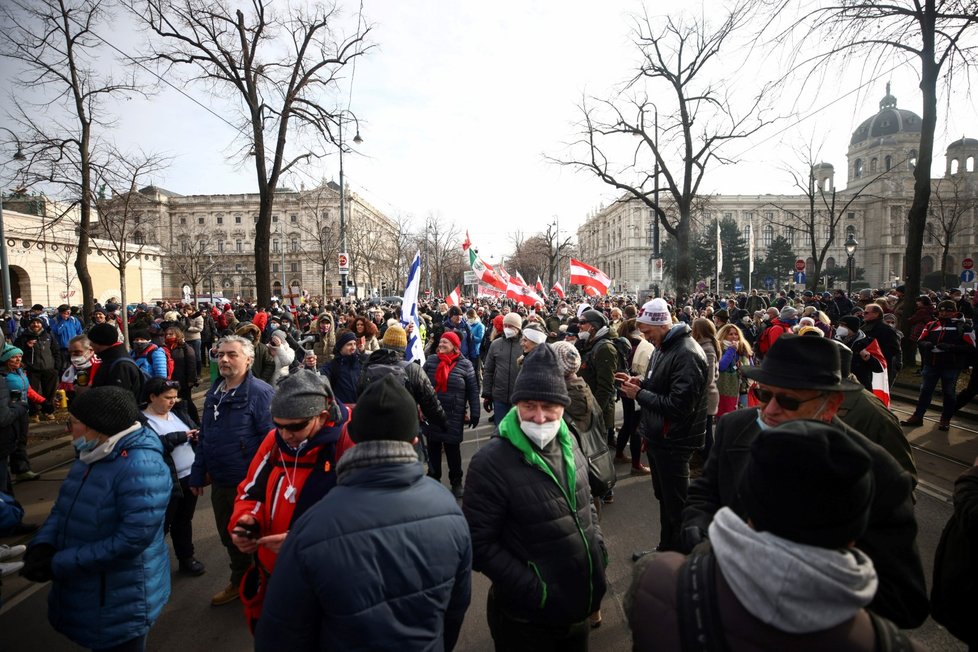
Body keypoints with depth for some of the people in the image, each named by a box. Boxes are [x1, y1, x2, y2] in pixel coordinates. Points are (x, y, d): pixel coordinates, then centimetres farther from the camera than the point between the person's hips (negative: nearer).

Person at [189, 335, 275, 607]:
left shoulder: (260, 393, -19)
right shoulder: (214, 393, 6)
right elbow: (204, 437, 13)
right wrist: (198, 474, 13)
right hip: (220, 482, 7)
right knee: (228, 537, 24)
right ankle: (239, 582, 46)